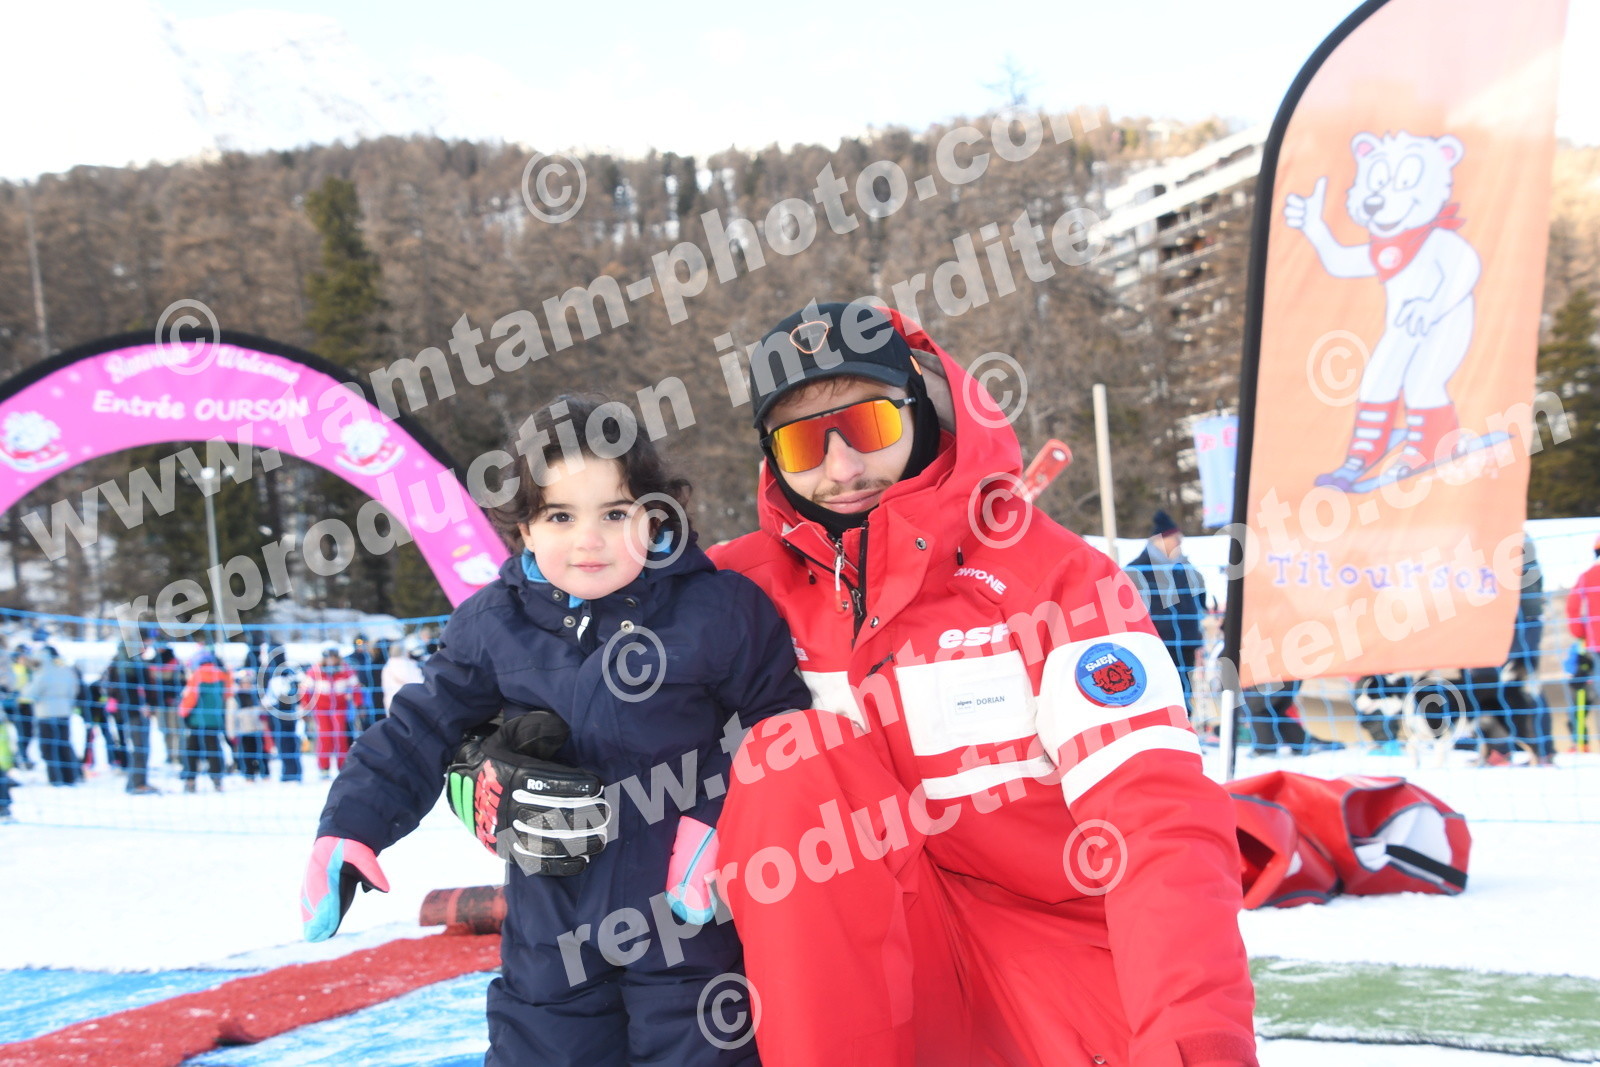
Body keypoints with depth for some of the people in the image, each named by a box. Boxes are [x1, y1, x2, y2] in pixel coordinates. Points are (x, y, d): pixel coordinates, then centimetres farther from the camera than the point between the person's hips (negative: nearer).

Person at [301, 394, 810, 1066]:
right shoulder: (492, 627, 0)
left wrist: (721, 824, -15)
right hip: (551, 928, 3)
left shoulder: (718, 612, -10)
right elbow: (417, 732, 7)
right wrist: (350, 830, -2)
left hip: (686, 916, -3)